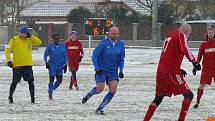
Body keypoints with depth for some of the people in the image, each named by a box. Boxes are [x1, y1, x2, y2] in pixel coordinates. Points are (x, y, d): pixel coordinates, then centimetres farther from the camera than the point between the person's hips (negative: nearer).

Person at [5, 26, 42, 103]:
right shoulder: (14, 40, -3)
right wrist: (9, 60, -15)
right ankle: (10, 97, 21)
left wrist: (31, 36, -8)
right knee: (15, 82, 3)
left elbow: (39, 42, 0)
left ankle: (32, 98, 4)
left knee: (31, 82, -3)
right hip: (17, 65, -2)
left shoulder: (29, 40, 7)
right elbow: (7, 50, -6)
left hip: (28, 65, 2)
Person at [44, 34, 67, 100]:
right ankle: (50, 93, 6)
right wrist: (46, 63, -11)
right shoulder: (50, 46, -4)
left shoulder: (62, 46, 4)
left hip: (60, 67, 3)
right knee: (51, 79, -8)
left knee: (59, 80, 0)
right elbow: (45, 55, 2)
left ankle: (52, 89, 25)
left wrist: (65, 64, 6)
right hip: (52, 66, -3)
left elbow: (65, 56, 11)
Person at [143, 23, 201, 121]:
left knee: (159, 97, 19)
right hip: (172, 71, -8)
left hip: (161, 70, 8)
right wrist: (194, 62, -24)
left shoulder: (170, 36, 24)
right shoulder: (181, 35, -1)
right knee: (188, 95, -4)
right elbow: (185, 49, -21)